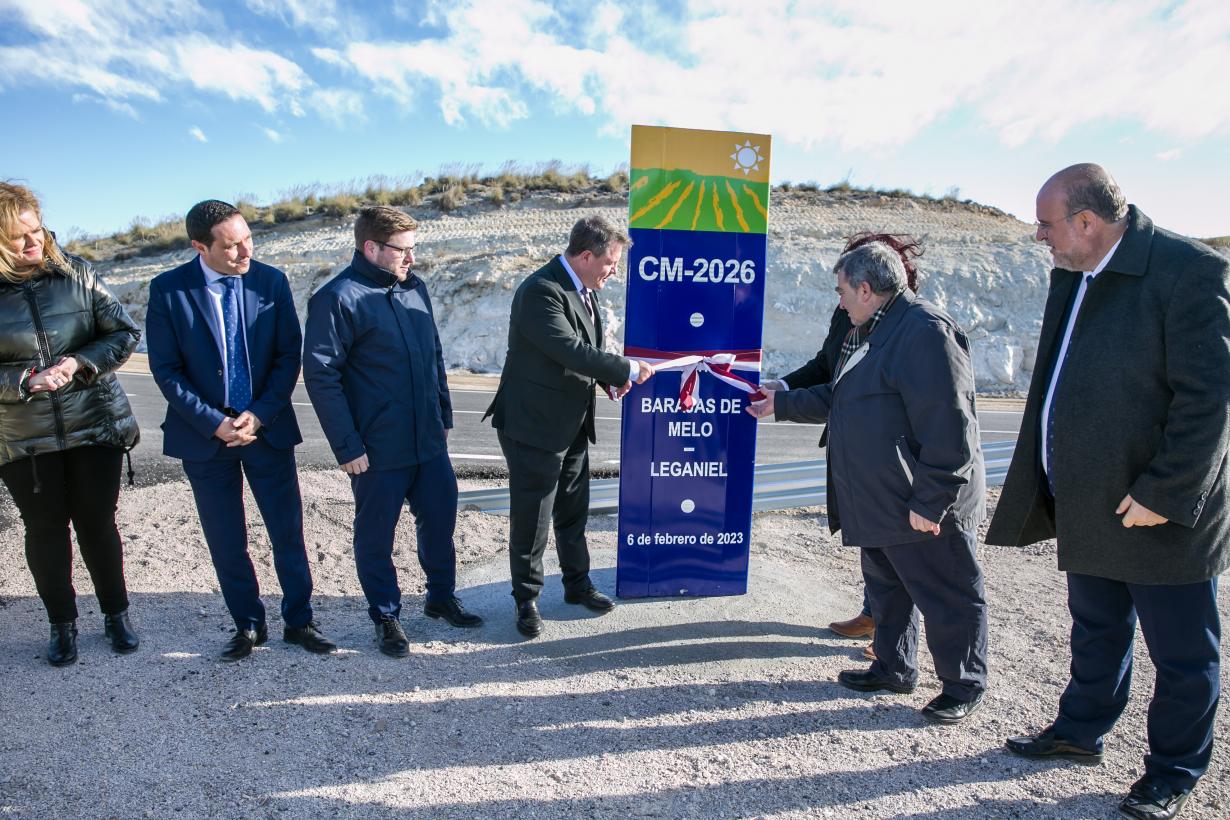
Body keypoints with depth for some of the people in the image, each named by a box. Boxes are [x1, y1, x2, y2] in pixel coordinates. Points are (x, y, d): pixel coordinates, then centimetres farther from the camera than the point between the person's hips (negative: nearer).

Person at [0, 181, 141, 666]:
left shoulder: (75, 273, -2)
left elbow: (125, 332, -1)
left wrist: (80, 362, -16)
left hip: (96, 423, 0)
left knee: (97, 523, 8)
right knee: (45, 529, 10)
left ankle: (116, 616, 25)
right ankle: (62, 625, 28)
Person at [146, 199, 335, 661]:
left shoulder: (271, 281, -5)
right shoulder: (168, 290, -7)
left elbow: (289, 355, -3)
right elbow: (165, 369, -5)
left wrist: (260, 415, -12)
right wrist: (214, 423, -13)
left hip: (268, 428, 0)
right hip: (205, 433, 0)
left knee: (288, 532, 6)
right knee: (226, 541, 11)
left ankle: (298, 620, 23)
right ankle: (248, 625, 29)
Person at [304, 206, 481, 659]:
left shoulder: (414, 289, 8)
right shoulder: (338, 298, -13)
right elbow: (321, 375, -14)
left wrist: (443, 417, 14)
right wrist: (347, 447, -15)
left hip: (428, 440, 6)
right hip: (377, 449, -6)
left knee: (440, 518, 16)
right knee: (376, 535, 10)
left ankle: (441, 596, 37)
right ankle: (385, 616, 29)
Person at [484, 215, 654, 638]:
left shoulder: (584, 289, 6)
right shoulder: (541, 291, -23)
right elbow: (572, 351, -30)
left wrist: (611, 378, -1)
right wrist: (628, 369, -21)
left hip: (572, 425, 9)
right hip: (534, 426, -9)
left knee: (573, 513, 21)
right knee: (531, 520, 6)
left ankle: (577, 583, 39)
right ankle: (527, 599, 25)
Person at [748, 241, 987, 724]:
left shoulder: (926, 331, -20)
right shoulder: (867, 333, 13)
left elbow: (948, 429, -24)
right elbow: (835, 397, 25)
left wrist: (930, 503, -23)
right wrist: (780, 404, 26)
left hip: (922, 507, -10)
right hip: (879, 502, 10)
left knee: (947, 597, 7)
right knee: (885, 588, 21)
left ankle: (963, 688, 25)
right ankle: (893, 669, 38)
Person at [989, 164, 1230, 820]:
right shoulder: (1072, 275, 7)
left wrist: (1165, 494, -20)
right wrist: (1053, 480, 12)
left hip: (1161, 513, -7)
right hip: (1090, 507, 7)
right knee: (1095, 633, 23)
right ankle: (1081, 732, 41)